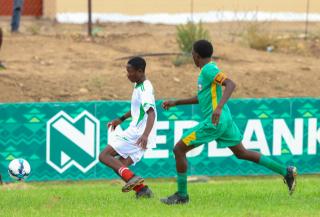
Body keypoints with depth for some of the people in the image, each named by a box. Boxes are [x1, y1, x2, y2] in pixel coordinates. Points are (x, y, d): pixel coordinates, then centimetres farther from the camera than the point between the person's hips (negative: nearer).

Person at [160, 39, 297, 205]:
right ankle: (286, 172, 14)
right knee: (241, 153, 17)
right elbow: (202, 98, 29)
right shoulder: (208, 70, 17)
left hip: (213, 121, -10)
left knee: (179, 149, -4)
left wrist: (219, 107, -38)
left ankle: (181, 195, 0)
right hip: (224, 120, 10)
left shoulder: (208, 69, -13)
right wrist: (176, 103, 29)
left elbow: (230, 84, -27)